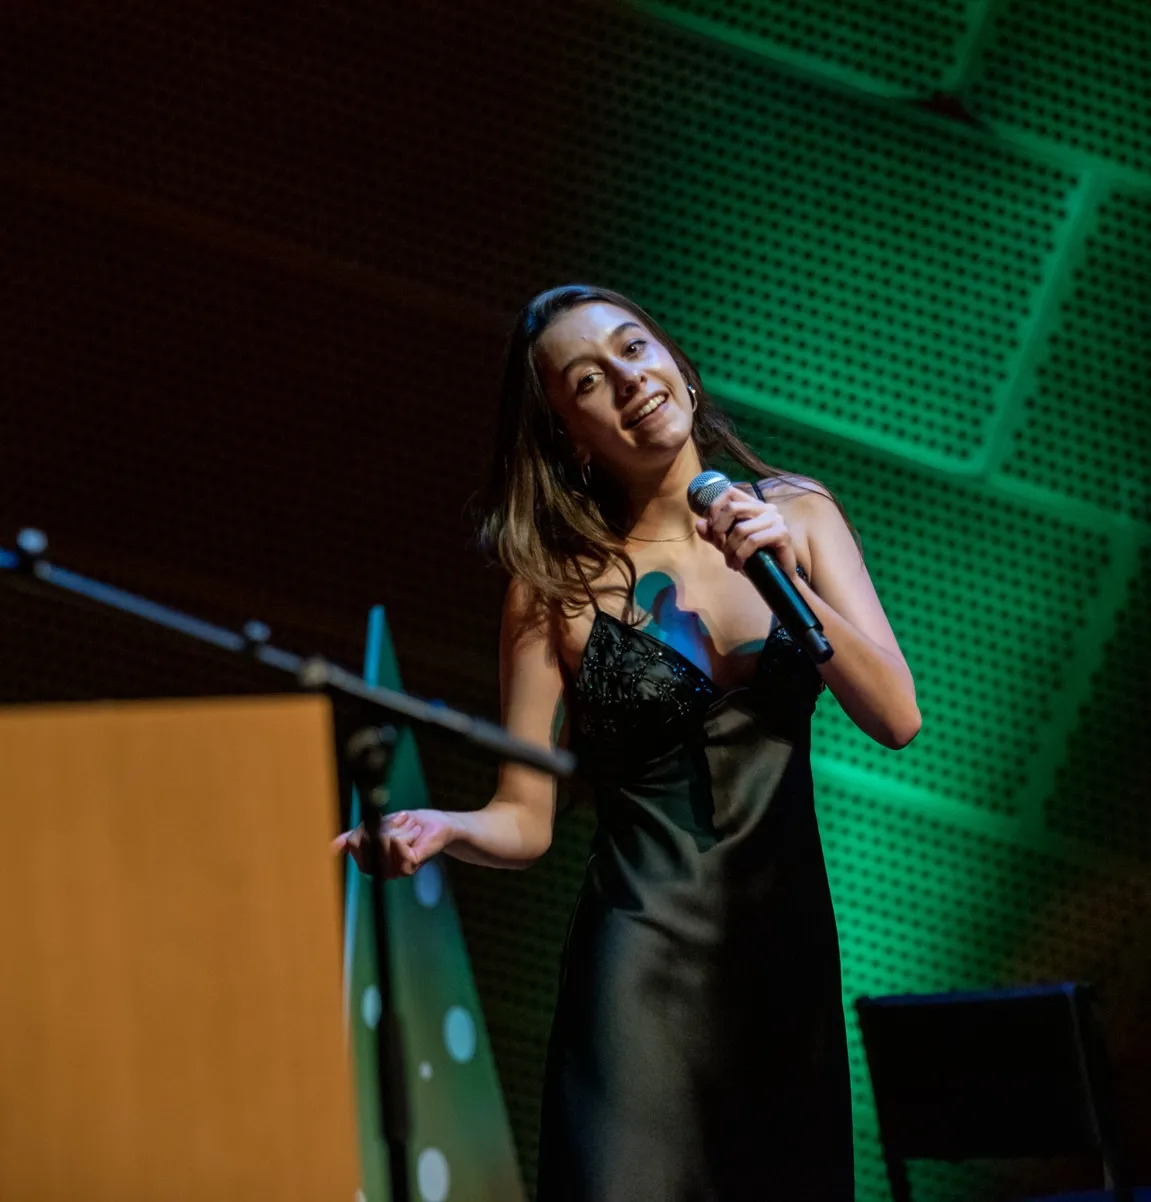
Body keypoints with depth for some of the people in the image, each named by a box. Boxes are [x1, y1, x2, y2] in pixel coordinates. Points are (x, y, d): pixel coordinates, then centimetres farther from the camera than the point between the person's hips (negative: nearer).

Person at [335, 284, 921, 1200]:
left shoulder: (795, 514, 4)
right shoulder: (558, 582, -5)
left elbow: (897, 718, -4)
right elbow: (525, 822, -5)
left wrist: (786, 575, -15)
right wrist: (445, 829, -26)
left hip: (791, 941, 4)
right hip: (643, 952, -3)